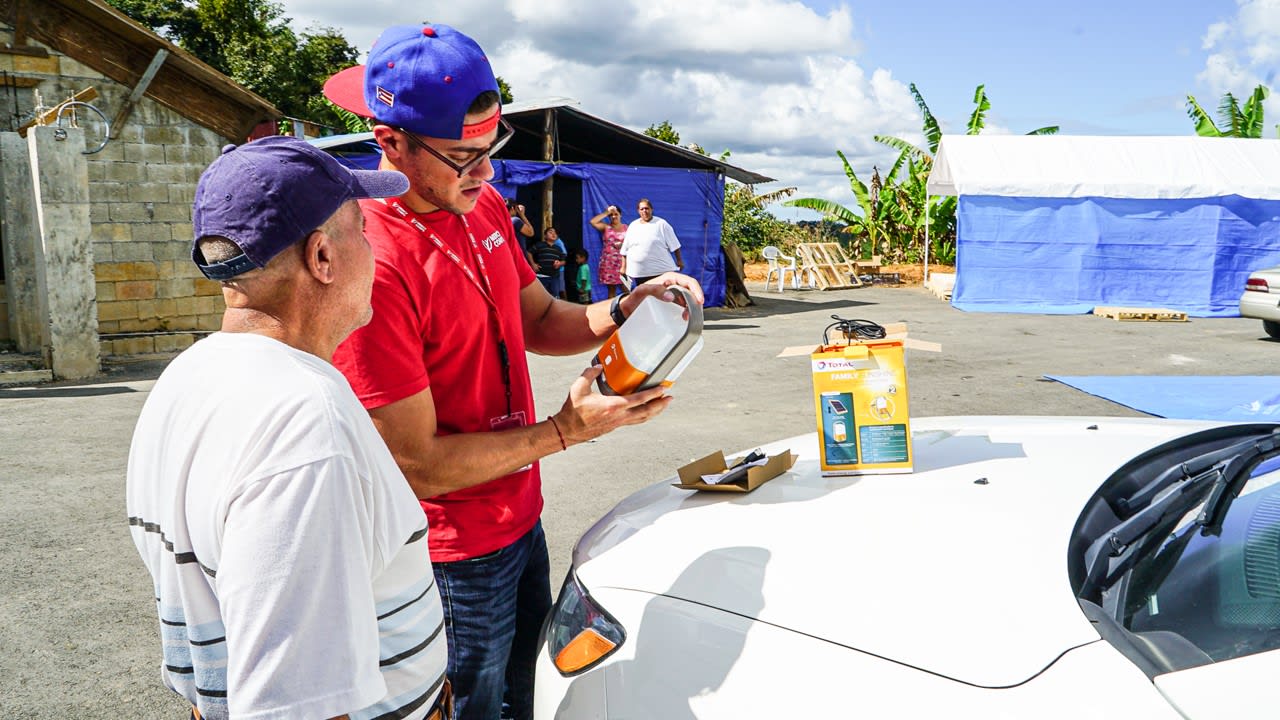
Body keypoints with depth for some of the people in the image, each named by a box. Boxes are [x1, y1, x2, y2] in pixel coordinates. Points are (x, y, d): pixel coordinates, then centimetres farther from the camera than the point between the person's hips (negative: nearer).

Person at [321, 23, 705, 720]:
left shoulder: (483, 206, -1)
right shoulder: (370, 265, -28)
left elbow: (539, 320, 11)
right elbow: (417, 467, -25)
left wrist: (621, 310, -8)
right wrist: (565, 429, -24)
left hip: (522, 515, 8)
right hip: (457, 558, -8)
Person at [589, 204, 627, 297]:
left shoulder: (626, 228, 7)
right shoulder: (606, 227, 6)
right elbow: (593, 222, -9)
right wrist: (606, 213, -6)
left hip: (622, 261, -1)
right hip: (608, 262, 1)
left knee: (625, 289, -8)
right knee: (611, 289, 5)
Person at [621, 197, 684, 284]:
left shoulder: (661, 224, -1)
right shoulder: (633, 225, 10)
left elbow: (674, 244, 0)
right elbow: (625, 249, 13)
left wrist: (679, 260, -2)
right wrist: (624, 267, 11)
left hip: (661, 270, -3)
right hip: (639, 272, 3)